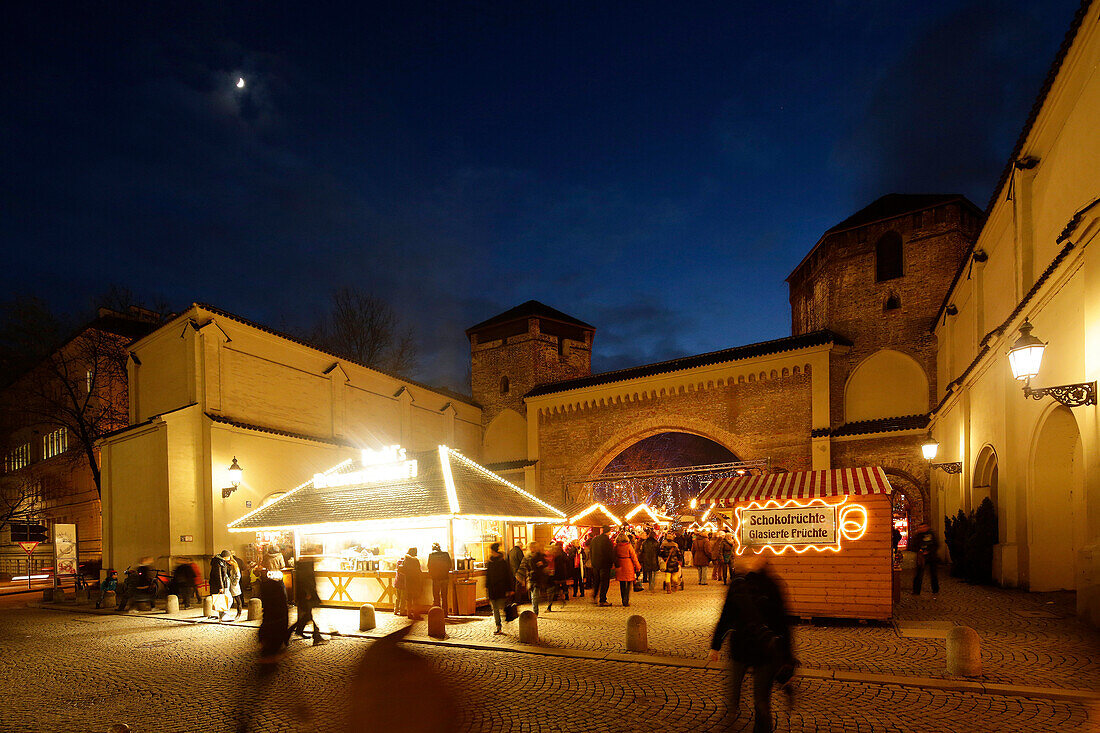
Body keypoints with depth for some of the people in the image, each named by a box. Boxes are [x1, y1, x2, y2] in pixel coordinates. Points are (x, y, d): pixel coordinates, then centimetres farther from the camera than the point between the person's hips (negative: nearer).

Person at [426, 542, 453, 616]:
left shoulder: (431, 555, -6)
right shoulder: (446, 554, 2)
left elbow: (429, 566, -4)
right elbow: (450, 565, 5)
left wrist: (430, 574, 14)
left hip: (436, 578, -3)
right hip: (445, 577, 3)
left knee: (436, 596, 5)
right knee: (444, 596, 12)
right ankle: (445, 613, 14)